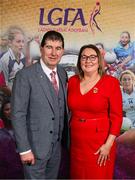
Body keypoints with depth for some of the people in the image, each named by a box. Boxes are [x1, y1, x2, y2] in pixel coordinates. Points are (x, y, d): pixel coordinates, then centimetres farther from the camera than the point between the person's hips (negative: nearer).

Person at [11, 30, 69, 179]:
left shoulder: (63, 73, 2)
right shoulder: (25, 75, -17)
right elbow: (18, 115, -17)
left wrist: (64, 138, 8)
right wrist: (24, 149, -17)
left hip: (57, 145, 6)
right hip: (35, 146, -6)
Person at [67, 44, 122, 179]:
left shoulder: (111, 82, -10)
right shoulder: (73, 81, 1)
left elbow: (117, 116, -10)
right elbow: (70, 109, 8)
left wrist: (108, 144, -14)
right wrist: (68, 136, 5)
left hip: (100, 141, -3)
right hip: (76, 140, 4)